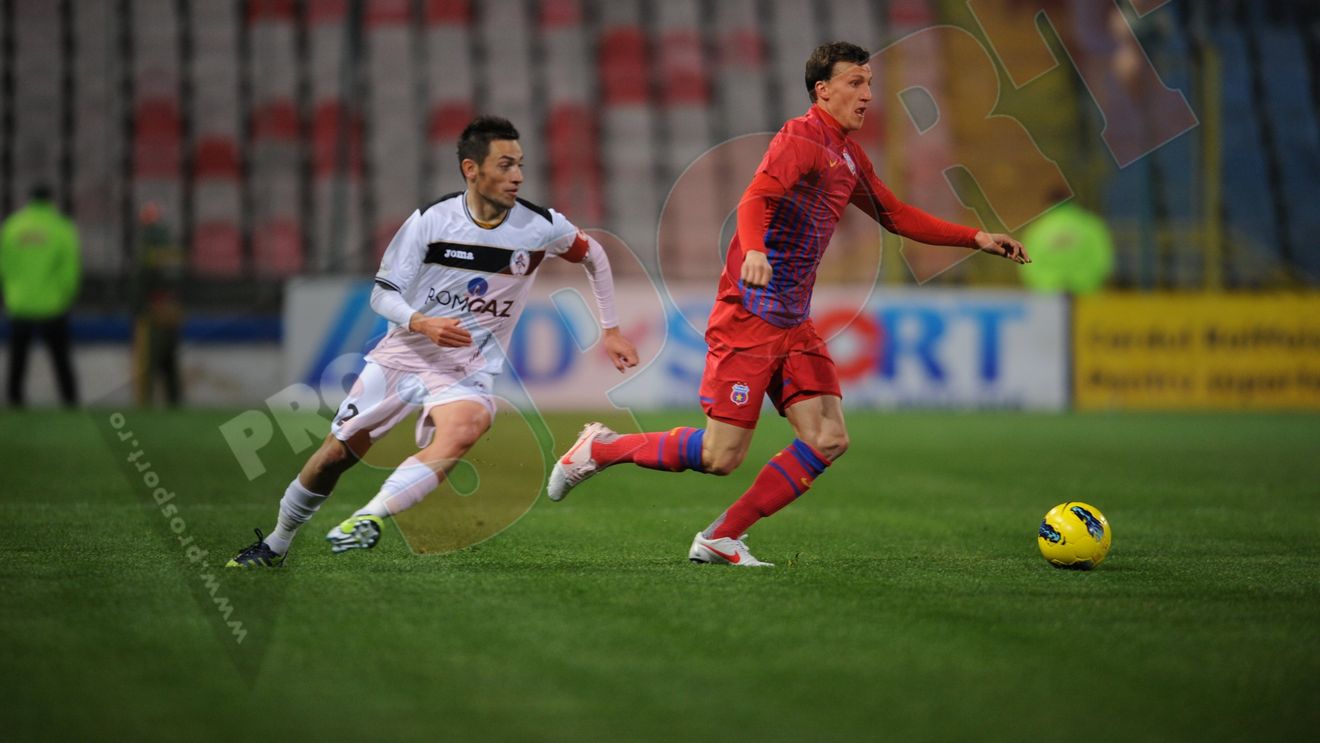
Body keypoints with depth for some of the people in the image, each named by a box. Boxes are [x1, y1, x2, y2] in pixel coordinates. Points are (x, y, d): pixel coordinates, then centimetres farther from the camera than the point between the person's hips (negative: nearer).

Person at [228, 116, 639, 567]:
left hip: (469, 368, -1)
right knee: (336, 453, 5)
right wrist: (421, 323, -28)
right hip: (403, 355, 1)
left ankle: (371, 518, -40)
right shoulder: (431, 221, -11)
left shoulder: (542, 228, -8)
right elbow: (382, 293, -7)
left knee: (462, 429, -36)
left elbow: (594, 256, 13)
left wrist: (610, 330, 11)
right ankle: (275, 544, 29)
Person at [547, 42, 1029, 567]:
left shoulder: (849, 158, 17)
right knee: (721, 456, -10)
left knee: (828, 440, -5)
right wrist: (753, 250, -48)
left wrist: (977, 239, 23)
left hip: (794, 325, 9)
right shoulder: (801, 138, -12)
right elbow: (756, 198, -28)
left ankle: (721, 539, 1)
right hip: (749, 316, -9)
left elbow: (898, 217, 28)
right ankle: (601, 449, 11)